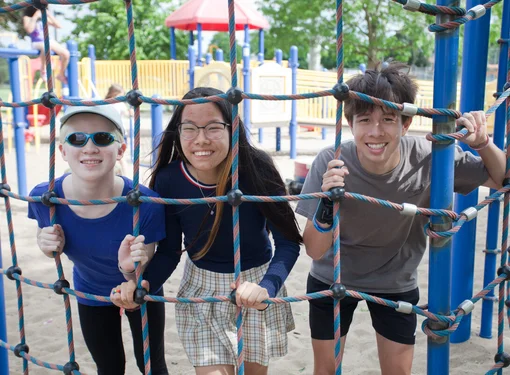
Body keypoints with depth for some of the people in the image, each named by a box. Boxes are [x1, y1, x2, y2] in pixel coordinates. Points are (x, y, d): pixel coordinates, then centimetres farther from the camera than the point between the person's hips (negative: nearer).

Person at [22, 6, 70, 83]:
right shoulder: (27, 17, 0)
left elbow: (58, 26, 9)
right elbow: (29, 30, -20)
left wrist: (49, 14, 0)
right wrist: (35, 17, -15)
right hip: (37, 43, -5)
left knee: (66, 54, -16)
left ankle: (61, 74, 6)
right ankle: (43, 69, -21)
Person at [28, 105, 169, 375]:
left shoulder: (145, 204, -35)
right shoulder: (44, 197, -27)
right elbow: (49, 243, -3)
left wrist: (130, 270, -44)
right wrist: (51, 248, -25)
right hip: (91, 295, 2)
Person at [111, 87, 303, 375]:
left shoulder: (256, 169, -23)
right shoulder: (168, 180, -18)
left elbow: (288, 242, -19)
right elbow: (169, 251, -6)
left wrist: (266, 287, -35)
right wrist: (143, 283, -25)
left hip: (257, 281, 0)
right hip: (202, 291, 0)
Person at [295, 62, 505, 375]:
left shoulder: (430, 158, -25)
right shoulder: (330, 163, -28)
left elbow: (502, 179, -7)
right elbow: (315, 250, -23)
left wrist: (482, 143, -27)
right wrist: (328, 202, -42)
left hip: (396, 284, 1)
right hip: (331, 281, 0)